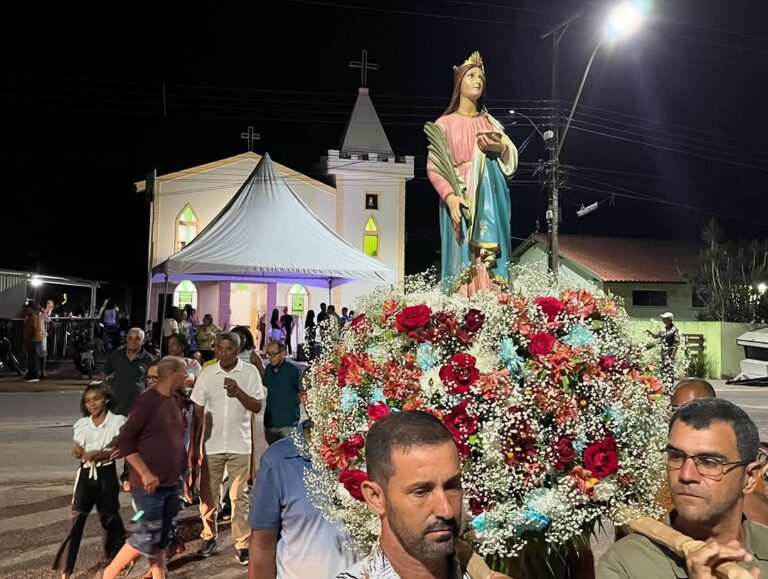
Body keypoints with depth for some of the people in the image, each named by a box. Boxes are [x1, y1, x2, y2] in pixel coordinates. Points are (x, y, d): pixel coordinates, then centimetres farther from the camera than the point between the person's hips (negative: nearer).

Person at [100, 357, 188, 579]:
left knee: (164, 537, 12)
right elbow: (124, 441, -19)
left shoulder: (173, 401, 10)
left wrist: (180, 475, 16)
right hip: (149, 484, -7)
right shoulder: (148, 401, -15)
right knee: (148, 537, -3)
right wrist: (145, 473, -22)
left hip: (170, 484, 7)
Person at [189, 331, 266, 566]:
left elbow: (258, 407, -8)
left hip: (239, 445, -2)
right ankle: (209, 538, 28)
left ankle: (242, 544, 13)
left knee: (239, 496, 5)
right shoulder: (206, 374, -1)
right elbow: (198, 412, 3)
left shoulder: (250, 372, -6)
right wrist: (193, 446, 2)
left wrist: (238, 392, -25)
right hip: (211, 445, 2)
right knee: (207, 494, 11)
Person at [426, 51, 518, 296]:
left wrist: (500, 148, -9)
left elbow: (512, 158, 14)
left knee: (489, 258, -2)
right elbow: (433, 166, -5)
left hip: (490, 201, 4)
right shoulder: (445, 124, 4)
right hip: (461, 200, -3)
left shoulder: (490, 122, 17)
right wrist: (449, 196, -21)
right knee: (463, 259, -8)